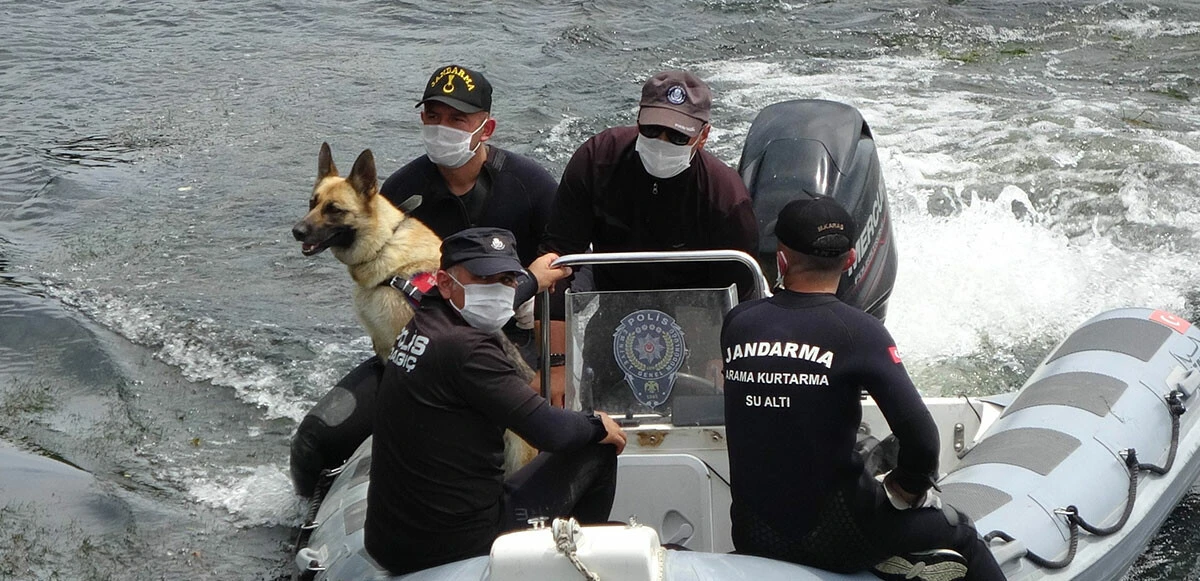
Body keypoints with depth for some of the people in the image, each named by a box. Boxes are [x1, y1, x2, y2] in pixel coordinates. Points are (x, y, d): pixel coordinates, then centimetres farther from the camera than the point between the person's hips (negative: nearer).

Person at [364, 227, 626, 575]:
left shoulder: (421, 325, 6)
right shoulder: (466, 348, -21)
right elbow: (548, 431, -21)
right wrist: (599, 426, -2)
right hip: (458, 544, -9)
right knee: (598, 449, 6)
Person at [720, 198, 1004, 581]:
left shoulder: (735, 322, -1)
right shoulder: (859, 332, -13)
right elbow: (920, 436, -18)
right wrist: (904, 491, 0)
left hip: (753, 539, 5)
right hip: (833, 541, -4)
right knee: (957, 531, 20)